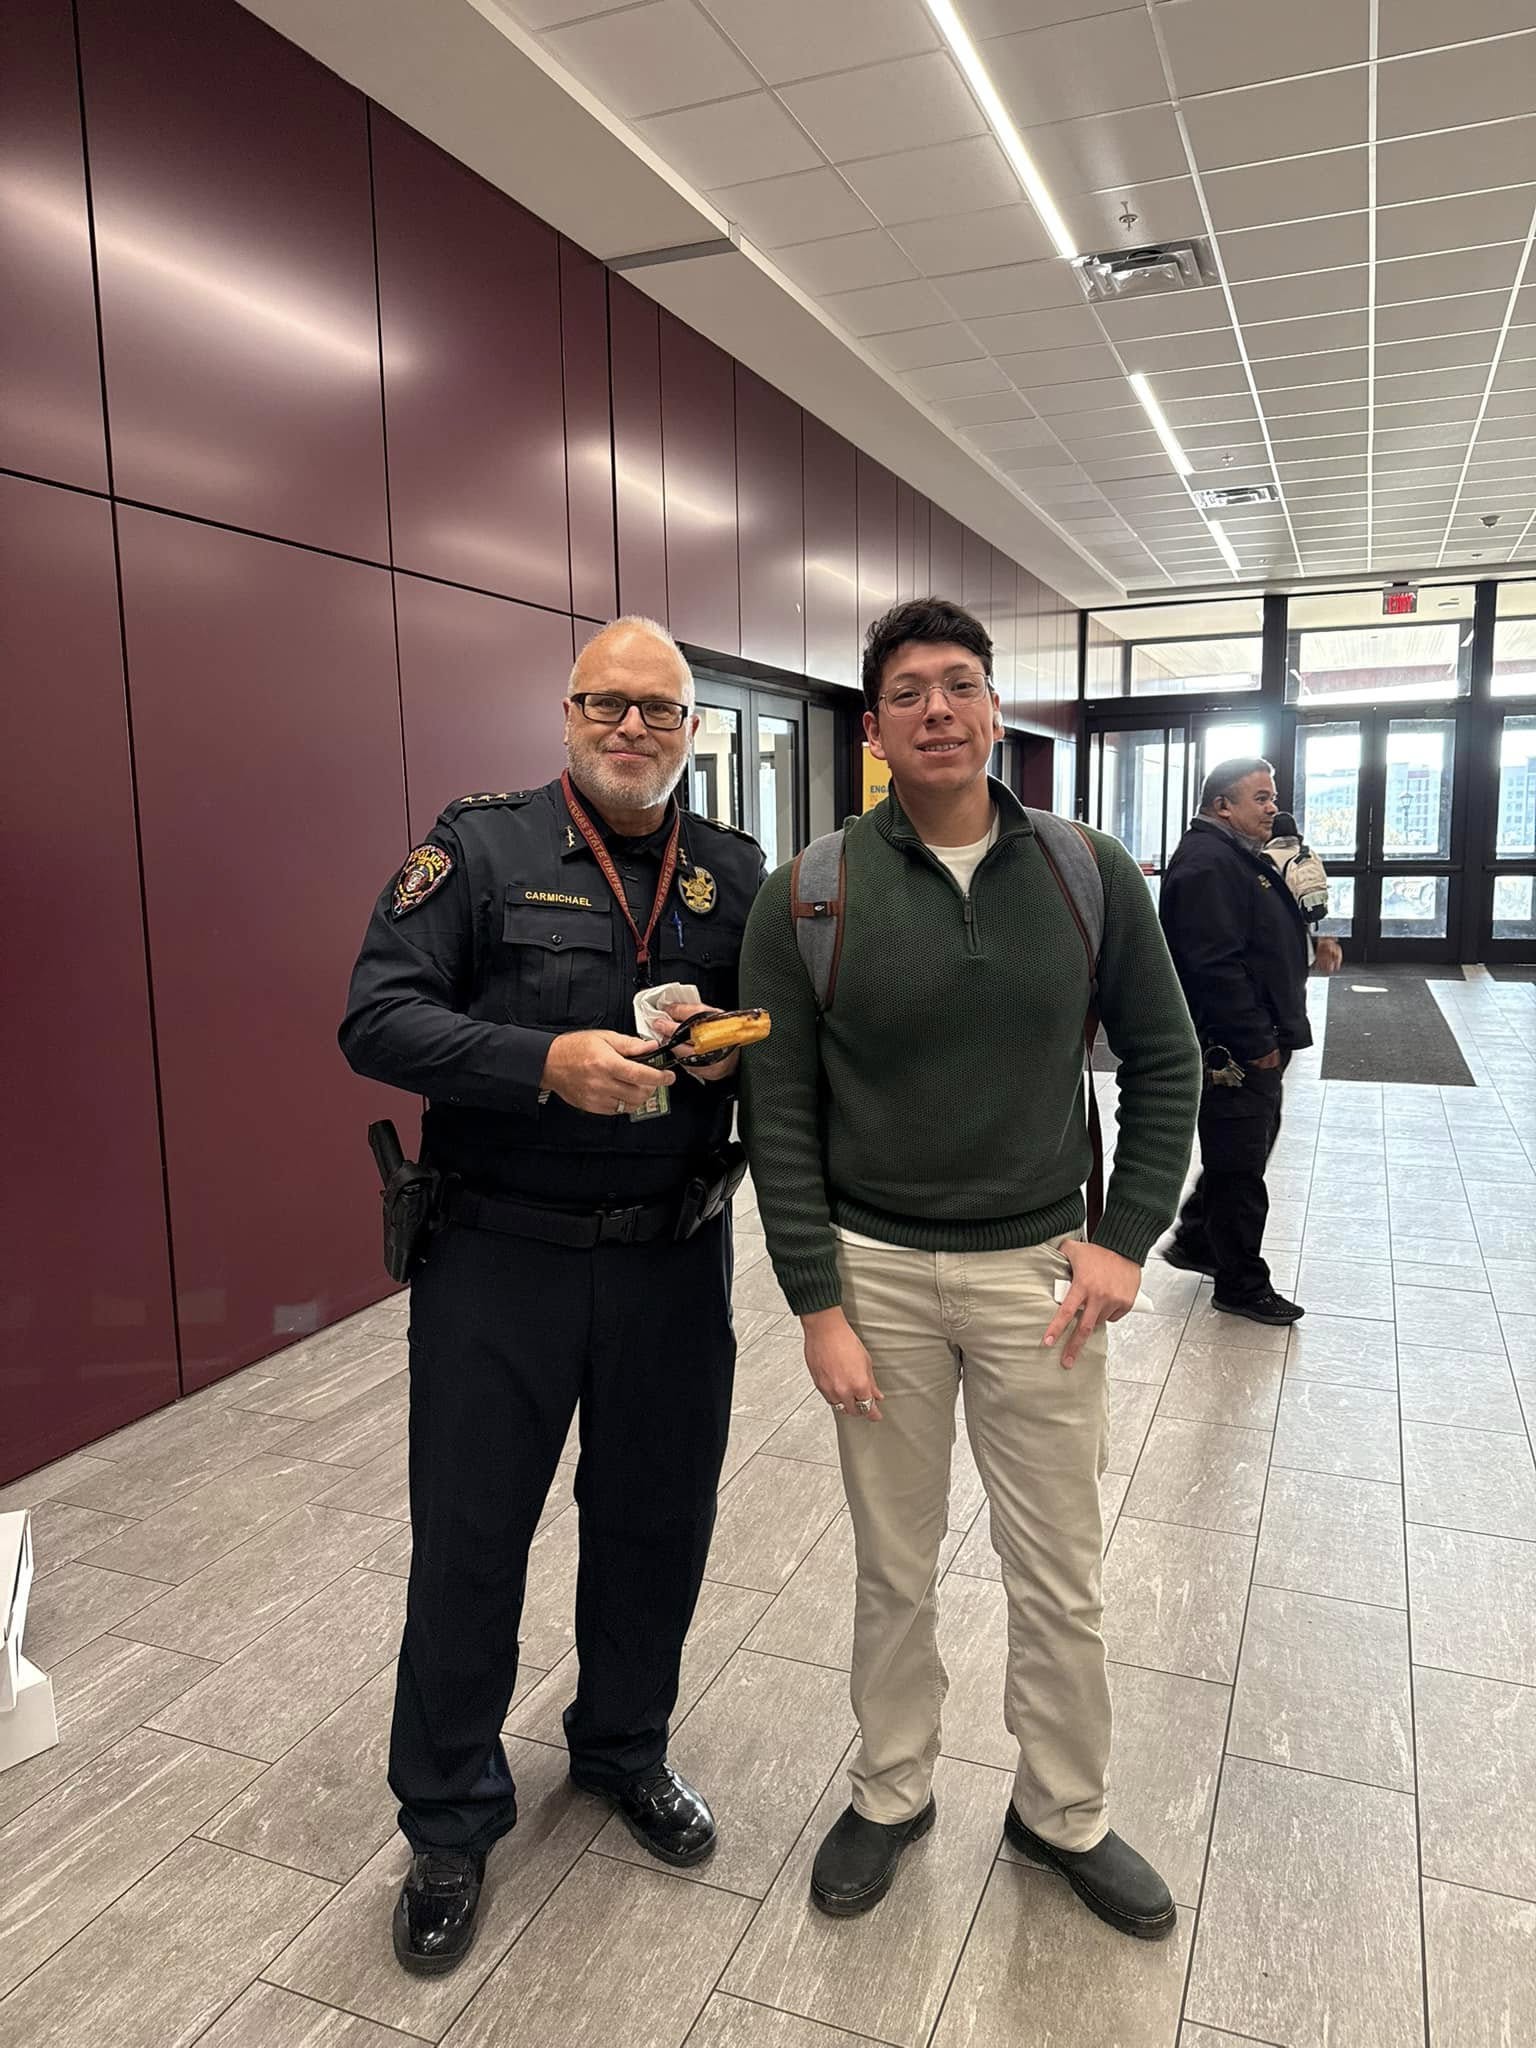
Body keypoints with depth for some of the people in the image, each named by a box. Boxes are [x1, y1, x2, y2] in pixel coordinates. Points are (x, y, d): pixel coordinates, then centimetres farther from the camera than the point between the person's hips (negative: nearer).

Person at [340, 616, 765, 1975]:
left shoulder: (737, 876, 6)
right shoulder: (481, 847, -5)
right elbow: (378, 1020, -11)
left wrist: (741, 1044, -11)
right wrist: (547, 1062, -25)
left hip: (673, 1257, 3)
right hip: (501, 1256, -3)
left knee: (656, 1523, 17)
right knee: (468, 1541, 10)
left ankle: (625, 1749, 45)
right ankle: (449, 1821, 34)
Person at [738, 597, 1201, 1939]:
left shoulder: (1091, 875, -3)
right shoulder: (807, 897, -8)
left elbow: (1163, 1061, 4)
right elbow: (778, 1115, -6)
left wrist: (1126, 1238, -3)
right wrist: (818, 1302, -8)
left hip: (1036, 1272, 1)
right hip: (877, 1272, -1)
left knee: (1061, 1575, 14)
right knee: (896, 1568, 16)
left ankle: (1066, 1813, 39)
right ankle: (893, 1796, 41)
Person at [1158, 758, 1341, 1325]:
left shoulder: (1242, 857, 17)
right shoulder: (1206, 863, -19)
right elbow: (1214, 965, -26)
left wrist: (1310, 949, 10)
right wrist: (1257, 1043, -23)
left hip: (1257, 1046, 11)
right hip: (1234, 1053, -11)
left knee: (1242, 1153, 21)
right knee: (1240, 1164, 0)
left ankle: (1193, 1241, 36)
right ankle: (1241, 1285, 13)